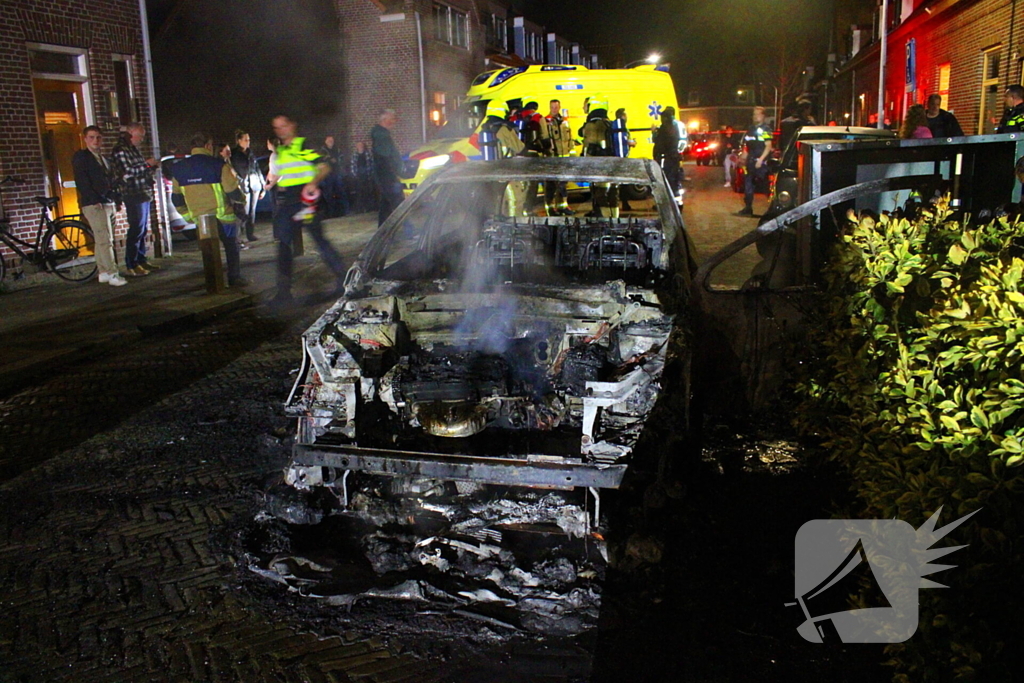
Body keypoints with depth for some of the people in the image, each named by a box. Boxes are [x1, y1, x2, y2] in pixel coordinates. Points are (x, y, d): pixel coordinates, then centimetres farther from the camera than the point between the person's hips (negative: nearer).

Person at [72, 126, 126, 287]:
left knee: (102, 240, 9)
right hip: (94, 205, -8)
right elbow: (81, 181, -12)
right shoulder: (80, 157, -3)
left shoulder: (103, 158, 21)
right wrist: (95, 200, -19)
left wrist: (115, 198, 10)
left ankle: (103, 273, 13)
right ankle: (112, 274, -15)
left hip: (108, 204, 8)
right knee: (105, 240, -13)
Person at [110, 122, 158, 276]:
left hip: (144, 194, 9)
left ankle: (141, 260, 18)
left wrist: (151, 166, 9)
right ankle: (132, 265, -5)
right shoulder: (120, 150, -10)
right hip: (133, 195, -9)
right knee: (136, 229, -9)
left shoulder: (133, 149, 19)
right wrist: (147, 164, -13)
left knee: (143, 229, 12)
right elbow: (127, 172, -20)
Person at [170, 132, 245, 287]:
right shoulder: (218, 165, -12)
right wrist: (240, 199, 9)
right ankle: (234, 279, 10)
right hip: (223, 216, -4)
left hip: (199, 218, 4)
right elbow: (233, 191, -12)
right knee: (231, 247, 11)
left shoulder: (179, 170, 4)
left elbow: (176, 198, 11)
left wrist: (188, 216, 21)